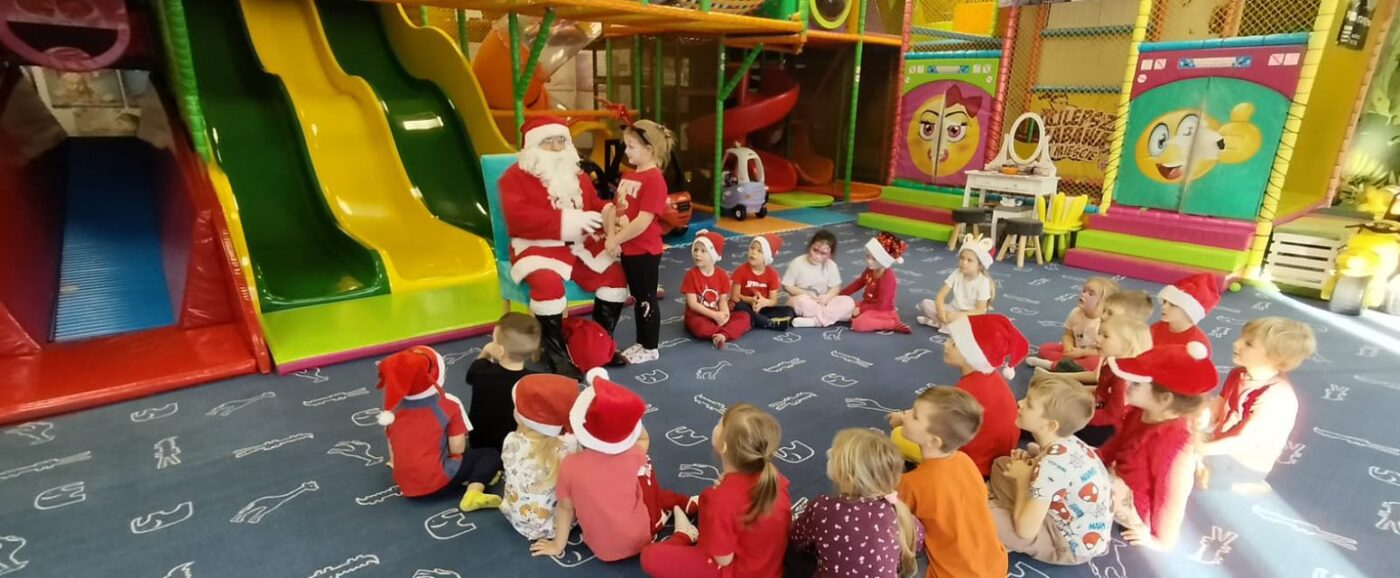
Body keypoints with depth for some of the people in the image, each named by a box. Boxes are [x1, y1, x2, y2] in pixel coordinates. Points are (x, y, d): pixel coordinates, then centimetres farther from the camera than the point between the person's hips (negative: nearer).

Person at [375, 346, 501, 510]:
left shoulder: (393, 406, 3)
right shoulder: (449, 404, -10)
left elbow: (393, 451, 10)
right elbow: (457, 449, -11)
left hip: (405, 485, 6)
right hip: (438, 482, -6)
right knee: (491, 455, 4)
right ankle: (473, 493, -17)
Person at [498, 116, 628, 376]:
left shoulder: (576, 174, 16)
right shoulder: (516, 176, -7)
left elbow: (594, 204, 19)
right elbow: (519, 218, -21)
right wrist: (567, 221, -27)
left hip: (580, 245, 7)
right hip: (539, 247, -7)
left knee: (615, 273, -5)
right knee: (548, 283, -35)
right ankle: (557, 355, -21)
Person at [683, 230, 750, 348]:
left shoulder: (722, 275, 1)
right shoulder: (691, 274, -10)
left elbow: (723, 299, -1)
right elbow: (692, 304, -14)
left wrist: (724, 314, -24)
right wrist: (714, 315, -20)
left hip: (718, 316, 4)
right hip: (697, 317, -4)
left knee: (744, 316, -14)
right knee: (700, 327, -38)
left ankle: (722, 335, -34)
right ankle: (731, 329, -17)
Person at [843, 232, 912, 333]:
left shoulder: (888, 278, -26)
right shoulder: (870, 270, 0)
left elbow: (881, 305, -25)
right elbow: (858, 283, 16)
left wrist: (861, 309, -21)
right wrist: (840, 294, 10)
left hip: (883, 312, -8)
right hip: (868, 305, 8)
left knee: (858, 324, -33)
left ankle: (893, 324, -19)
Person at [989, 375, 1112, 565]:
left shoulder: (1052, 464, -34)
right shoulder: (1064, 443, -9)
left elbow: (1025, 530, -30)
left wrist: (1022, 479, -17)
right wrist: (1028, 463, -7)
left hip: (1073, 544, -8)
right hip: (1068, 518, 8)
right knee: (1002, 465, 11)